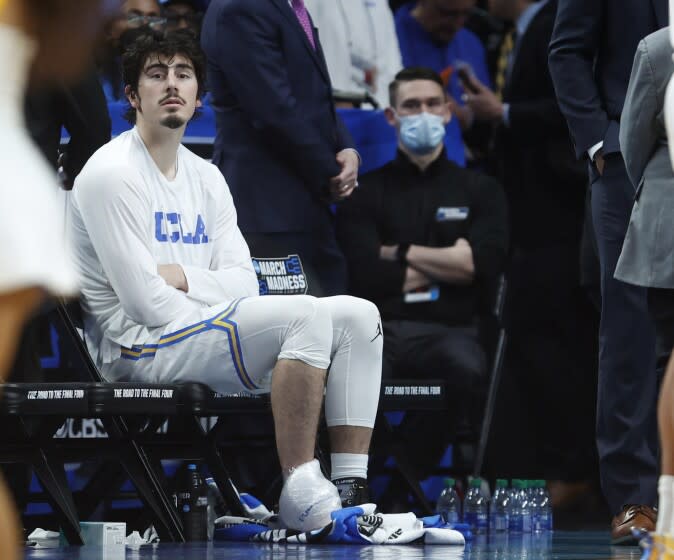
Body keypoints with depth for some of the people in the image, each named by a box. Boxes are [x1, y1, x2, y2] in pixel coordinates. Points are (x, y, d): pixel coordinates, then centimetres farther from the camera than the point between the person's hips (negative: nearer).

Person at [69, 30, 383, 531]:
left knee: (357, 315, -4)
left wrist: (180, 277, -10)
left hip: (200, 328, 9)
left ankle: (351, 492, -14)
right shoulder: (111, 173, -10)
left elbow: (244, 284, 8)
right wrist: (209, 295, -2)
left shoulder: (206, 177, 15)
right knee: (308, 315, -27)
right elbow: (145, 302, -16)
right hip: (139, 347, -9)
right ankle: (300, 495, -29)